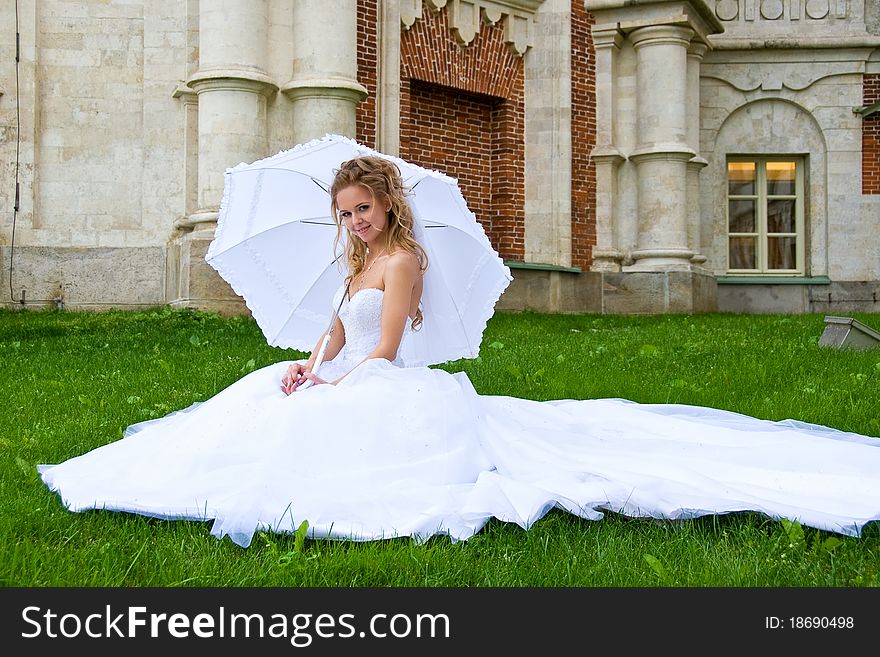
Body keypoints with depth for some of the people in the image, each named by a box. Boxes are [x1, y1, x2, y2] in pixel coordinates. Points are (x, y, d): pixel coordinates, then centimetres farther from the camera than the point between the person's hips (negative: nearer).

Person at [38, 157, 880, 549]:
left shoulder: (402, 260, -10)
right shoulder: (359, 265, 19)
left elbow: (380, 351, -16)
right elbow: (337, 340, 16)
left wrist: (329, 387, -13)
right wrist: (309, 370, -2)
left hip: (384, 395, -9)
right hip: (342, 388, 9)